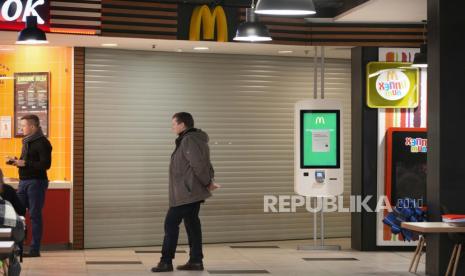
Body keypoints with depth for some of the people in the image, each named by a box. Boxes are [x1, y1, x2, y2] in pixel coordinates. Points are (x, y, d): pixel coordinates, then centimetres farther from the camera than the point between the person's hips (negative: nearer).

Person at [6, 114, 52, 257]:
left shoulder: (42, 143, -11)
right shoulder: (26, 141, 15)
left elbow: (46, 164, -19)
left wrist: (24, 163, -20)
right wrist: (16, 161, 5)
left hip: (36, 182, -8)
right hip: (23, 181, 8)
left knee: (35, 215, -3)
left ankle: (35, 249, 2)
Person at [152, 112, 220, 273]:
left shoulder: (188, 140, -17)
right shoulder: (195, 139, 15)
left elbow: (199, 165, -23)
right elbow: (204, 164, 18)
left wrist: (208, 182, -11)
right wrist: (209, 181, 6)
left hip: (185, 193, -10)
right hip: (192, 192, 10)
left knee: (171, 224, -5)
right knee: (192, 224, 11)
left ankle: (166, 261, -2)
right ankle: (196, 261, 15)